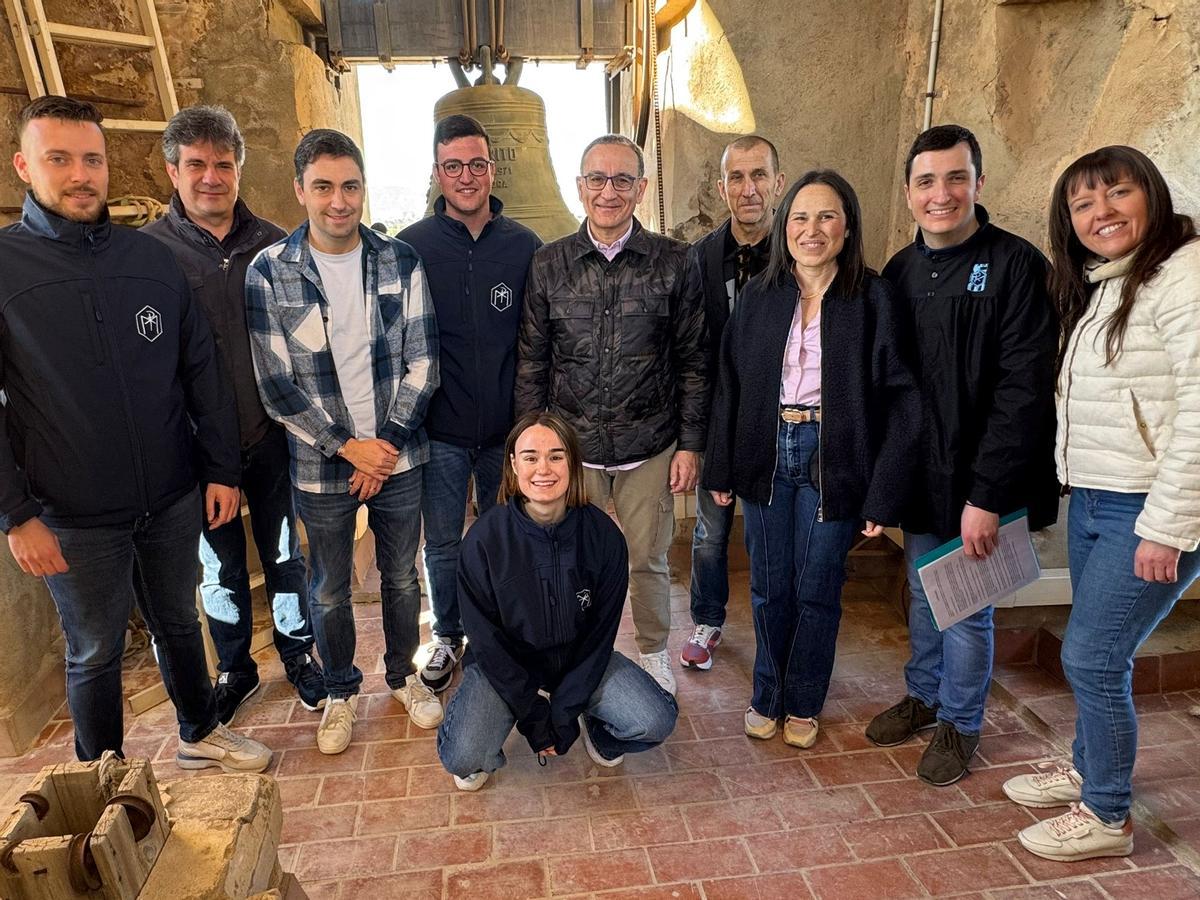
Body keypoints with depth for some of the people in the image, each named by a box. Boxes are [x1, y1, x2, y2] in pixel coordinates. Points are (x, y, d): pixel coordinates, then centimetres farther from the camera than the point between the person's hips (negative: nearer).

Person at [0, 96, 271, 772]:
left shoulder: (153, 259, 1)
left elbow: (201, 370, 3)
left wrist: (221, 469, 1)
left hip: (174, 500, 3)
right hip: (75, 519, -2)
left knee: (180, 623, 21)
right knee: (95, 653, 14)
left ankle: (202, 735, 43)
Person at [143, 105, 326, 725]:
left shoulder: (273, 246, -1)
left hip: (271, 435, 1)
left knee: (283, 556, 15)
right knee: (220, 567, 16)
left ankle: (299, 655, 36)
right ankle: (234, 670, 37)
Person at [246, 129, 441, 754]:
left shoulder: (400, 261, -4)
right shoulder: (268, 271, -8)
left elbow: (422, 362, -4)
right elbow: (276, 386, -8)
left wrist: (387, 443, -11)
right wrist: (348, 446, -13)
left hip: (397, 457, 1)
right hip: (320, 466, -1)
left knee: (401, 577, 16)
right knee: (330, 590, 15)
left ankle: (403, 674, 40)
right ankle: (341, 691, 38)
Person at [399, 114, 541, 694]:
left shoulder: (524, 245, -1)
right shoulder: (411, 246, -3)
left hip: (506, 427, 1)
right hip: (440, 428, -1)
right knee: (442, 542, 12)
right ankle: (447, 637, 34)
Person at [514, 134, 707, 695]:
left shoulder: (673, 263, -3)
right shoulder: (548, 265, 0)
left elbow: (693, 361, 0)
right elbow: (531, 364, 4)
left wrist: (690, 444, -2)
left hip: (649, 447, -1)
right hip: (572, 444, 1)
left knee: (648, 560, 12)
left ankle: (653, 654, 37)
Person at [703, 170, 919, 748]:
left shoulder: (873, 299, -6)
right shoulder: (759, 297, 3)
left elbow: (899, 401, -8)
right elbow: (729, 385, 5)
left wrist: (883, 494, -12)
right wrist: (720, 469, 3)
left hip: (833, 458, -2)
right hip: (767, 454, 3)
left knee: (817, 591, 10)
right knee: (768, 587, 12)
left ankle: (803, 703, 32)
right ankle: (767, 696, 33)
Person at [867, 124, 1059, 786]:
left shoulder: (1015, 265, -12)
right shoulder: (899, 272, 5)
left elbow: (1023, 389, -17)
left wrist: (986, 495, -20)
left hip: (977, 483, -5)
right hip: (917, 477, 5)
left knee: (967, 608, 9)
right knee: (923, 594, 19)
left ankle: (960, 722, 30)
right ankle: (924, 695, 40)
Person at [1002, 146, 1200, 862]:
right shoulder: (1098, 287, 14)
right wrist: (1075, 490, 9)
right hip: (1091, 502, 8)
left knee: (1092, 657, -1)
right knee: (1096, 654, 17)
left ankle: (1107, 817, 18)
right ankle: (1087, 770, 35)